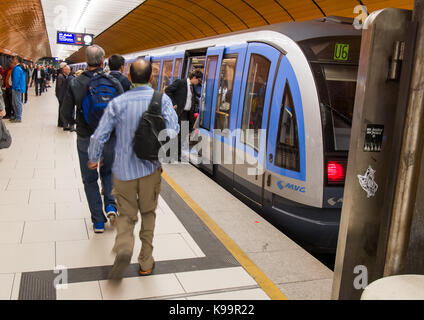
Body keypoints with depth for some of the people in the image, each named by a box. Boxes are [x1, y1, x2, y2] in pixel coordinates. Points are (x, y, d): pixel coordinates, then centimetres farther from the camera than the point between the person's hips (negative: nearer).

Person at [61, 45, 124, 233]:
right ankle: (110, 204, 6)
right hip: (109, 138, 1)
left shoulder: (75, 84, -8)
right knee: (108, 172, 25)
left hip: (86, 139, -1)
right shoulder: (114, 83, -9)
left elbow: (65, 113, -5)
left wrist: (71, 122, 17)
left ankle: (98, 221, 15)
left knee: (90, 179, 12)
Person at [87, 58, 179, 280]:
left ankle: (124, 246, -17)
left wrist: (94, 159, 10)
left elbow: (99, 136, -6)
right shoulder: (162, 100, -5)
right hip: (150, 168, 0)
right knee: (148, 214, 19)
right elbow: (173, 129, -16)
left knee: (126, 214, 13)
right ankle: (146, 262, 23)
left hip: (124, 169, 0)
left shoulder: (118, 103, -5)